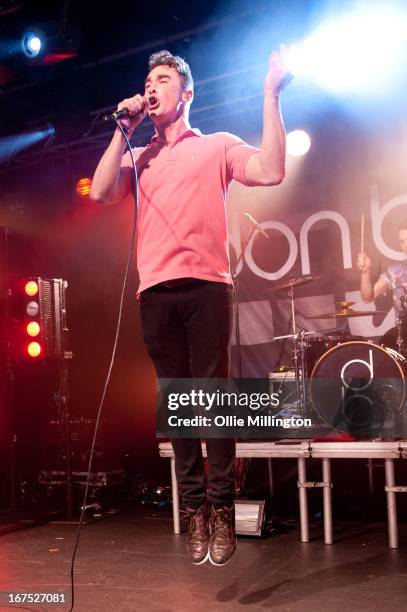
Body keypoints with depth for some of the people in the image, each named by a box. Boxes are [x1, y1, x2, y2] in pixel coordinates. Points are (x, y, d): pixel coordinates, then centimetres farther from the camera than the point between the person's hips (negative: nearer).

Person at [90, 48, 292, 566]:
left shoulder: (217, 145, 13)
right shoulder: (138, 159, 22)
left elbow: (271, 171, -4)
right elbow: (100, 193, 4)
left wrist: (271, 96, -4)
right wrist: (124, 129, 7)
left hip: (205, 286, -3)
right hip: (156, 293, 3)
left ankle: (221, 508, 5)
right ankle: (194, 511, 13)